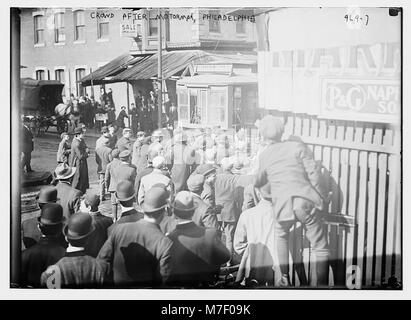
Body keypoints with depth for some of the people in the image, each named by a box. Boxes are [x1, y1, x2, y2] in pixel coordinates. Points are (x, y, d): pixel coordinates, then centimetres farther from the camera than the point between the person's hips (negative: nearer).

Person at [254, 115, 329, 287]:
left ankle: (285, 279, 31)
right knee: (320, 248, 5)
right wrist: (319, 196, 6)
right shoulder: (297, 145, 6)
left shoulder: (264, 155, 14)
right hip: (305, 201, -3)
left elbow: (259, 182, 28)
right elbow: (313, 172, -3)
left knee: (281, 236, 31)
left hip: (282, 205, 3)